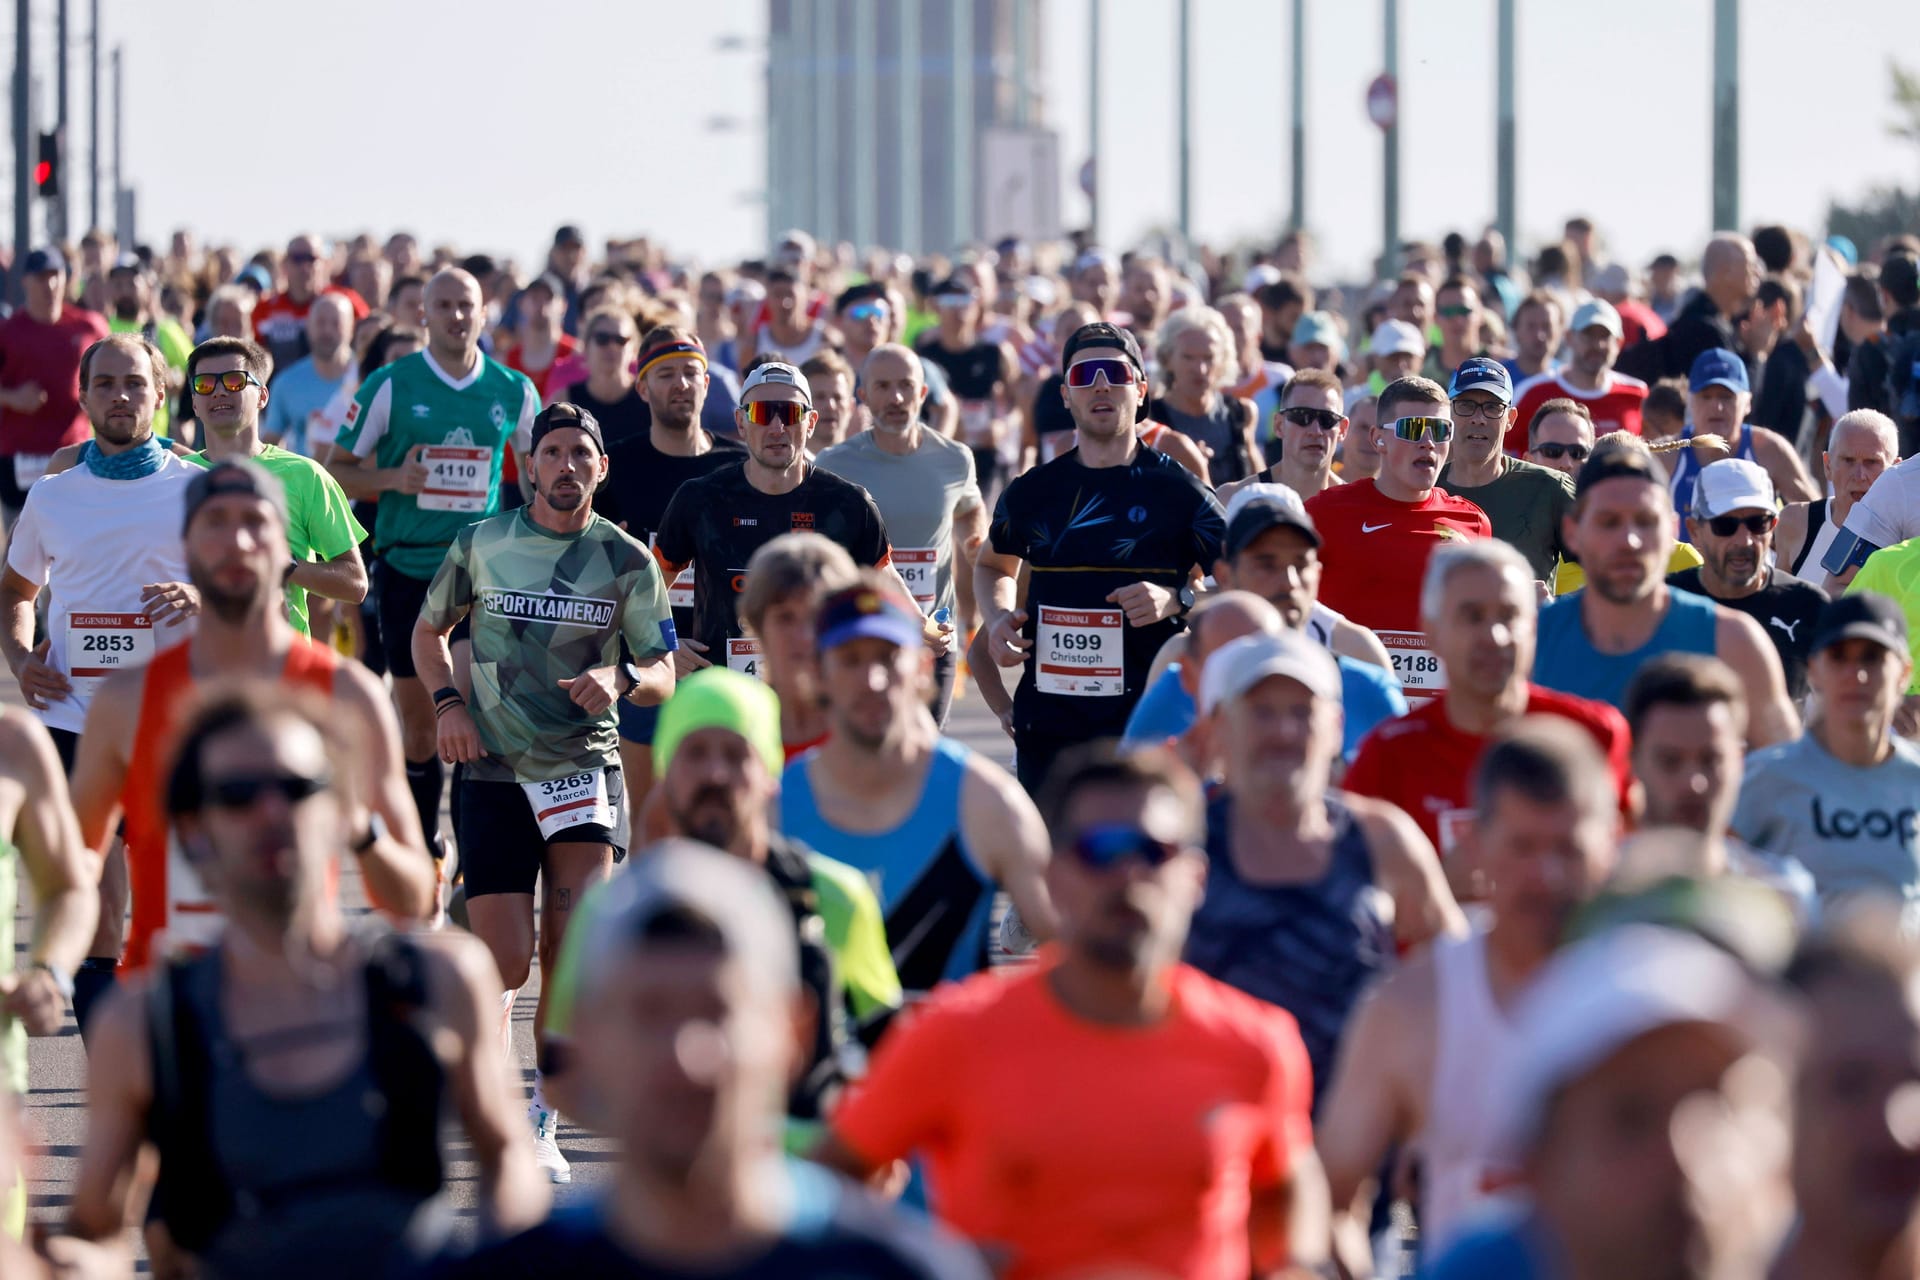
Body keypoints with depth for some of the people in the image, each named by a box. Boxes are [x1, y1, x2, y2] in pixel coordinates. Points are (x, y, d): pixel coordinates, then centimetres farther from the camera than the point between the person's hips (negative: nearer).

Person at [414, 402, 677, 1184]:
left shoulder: (626, 561, 1)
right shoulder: (482, 543, 3)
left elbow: (664, 677, 2)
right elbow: (429, 630, 16)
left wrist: (620, 678, -20)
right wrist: (447, 703, -2)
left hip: (585, 765, 0)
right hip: (492, 770, 0)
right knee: (505, 964, -5)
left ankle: (542, 1120, 4)